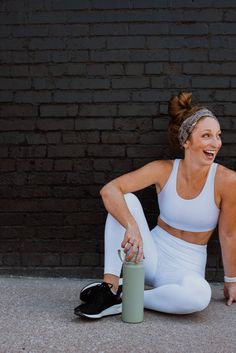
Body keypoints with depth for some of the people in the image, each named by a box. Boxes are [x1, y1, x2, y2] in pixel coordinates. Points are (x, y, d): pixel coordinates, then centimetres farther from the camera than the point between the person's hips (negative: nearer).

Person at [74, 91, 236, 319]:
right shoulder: (165, 170, -12)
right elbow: (109, 190, -22)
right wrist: (132, 226, -38)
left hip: (186, 266, -1)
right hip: (152, 254, 1)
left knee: (199, 295, -37)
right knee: (126, 200, -23)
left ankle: (124, 299, -16)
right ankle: (109, 286, -20)